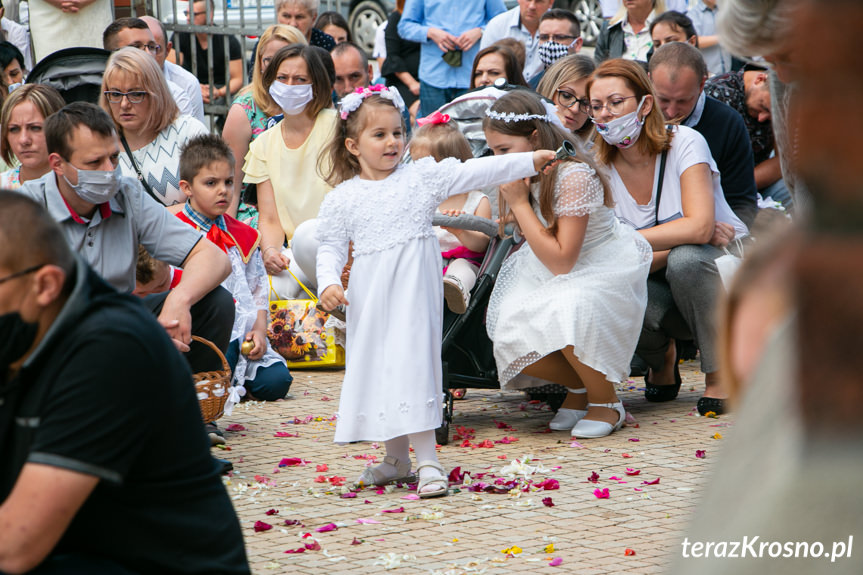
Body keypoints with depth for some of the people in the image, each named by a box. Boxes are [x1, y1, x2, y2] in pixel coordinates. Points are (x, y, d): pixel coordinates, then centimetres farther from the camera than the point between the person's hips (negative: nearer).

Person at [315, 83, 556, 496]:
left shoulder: (423, 176, 3)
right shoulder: (341, 199, 5)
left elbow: (476, 173, 2)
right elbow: (331, 247, 6)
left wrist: (530, 161, -2)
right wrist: (328, 283, -12)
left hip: (414, 290, -2)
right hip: (370, 297, 2)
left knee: (413, 363, -11)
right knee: (376, 367, 7)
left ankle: (427, 460, -10)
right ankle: (397, 459, 21)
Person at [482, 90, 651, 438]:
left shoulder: (574, 177, -27)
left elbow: (561, 261, -28)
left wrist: (519, 204, -27)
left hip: (608, 265, -7)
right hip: (553, 271, 7)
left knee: (568, 315, -38)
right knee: (510, 337, -19)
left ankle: (606, 403, -11)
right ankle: (578, 386, 10)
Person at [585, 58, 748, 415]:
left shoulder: (684, 142, -15)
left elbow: (698, 226, -30)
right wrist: (686, 234, -24)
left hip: (722, 269, -3)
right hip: (662, 289, 3)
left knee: (684, 259, -37)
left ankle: (719, 373, -15)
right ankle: (661, 358, 5)